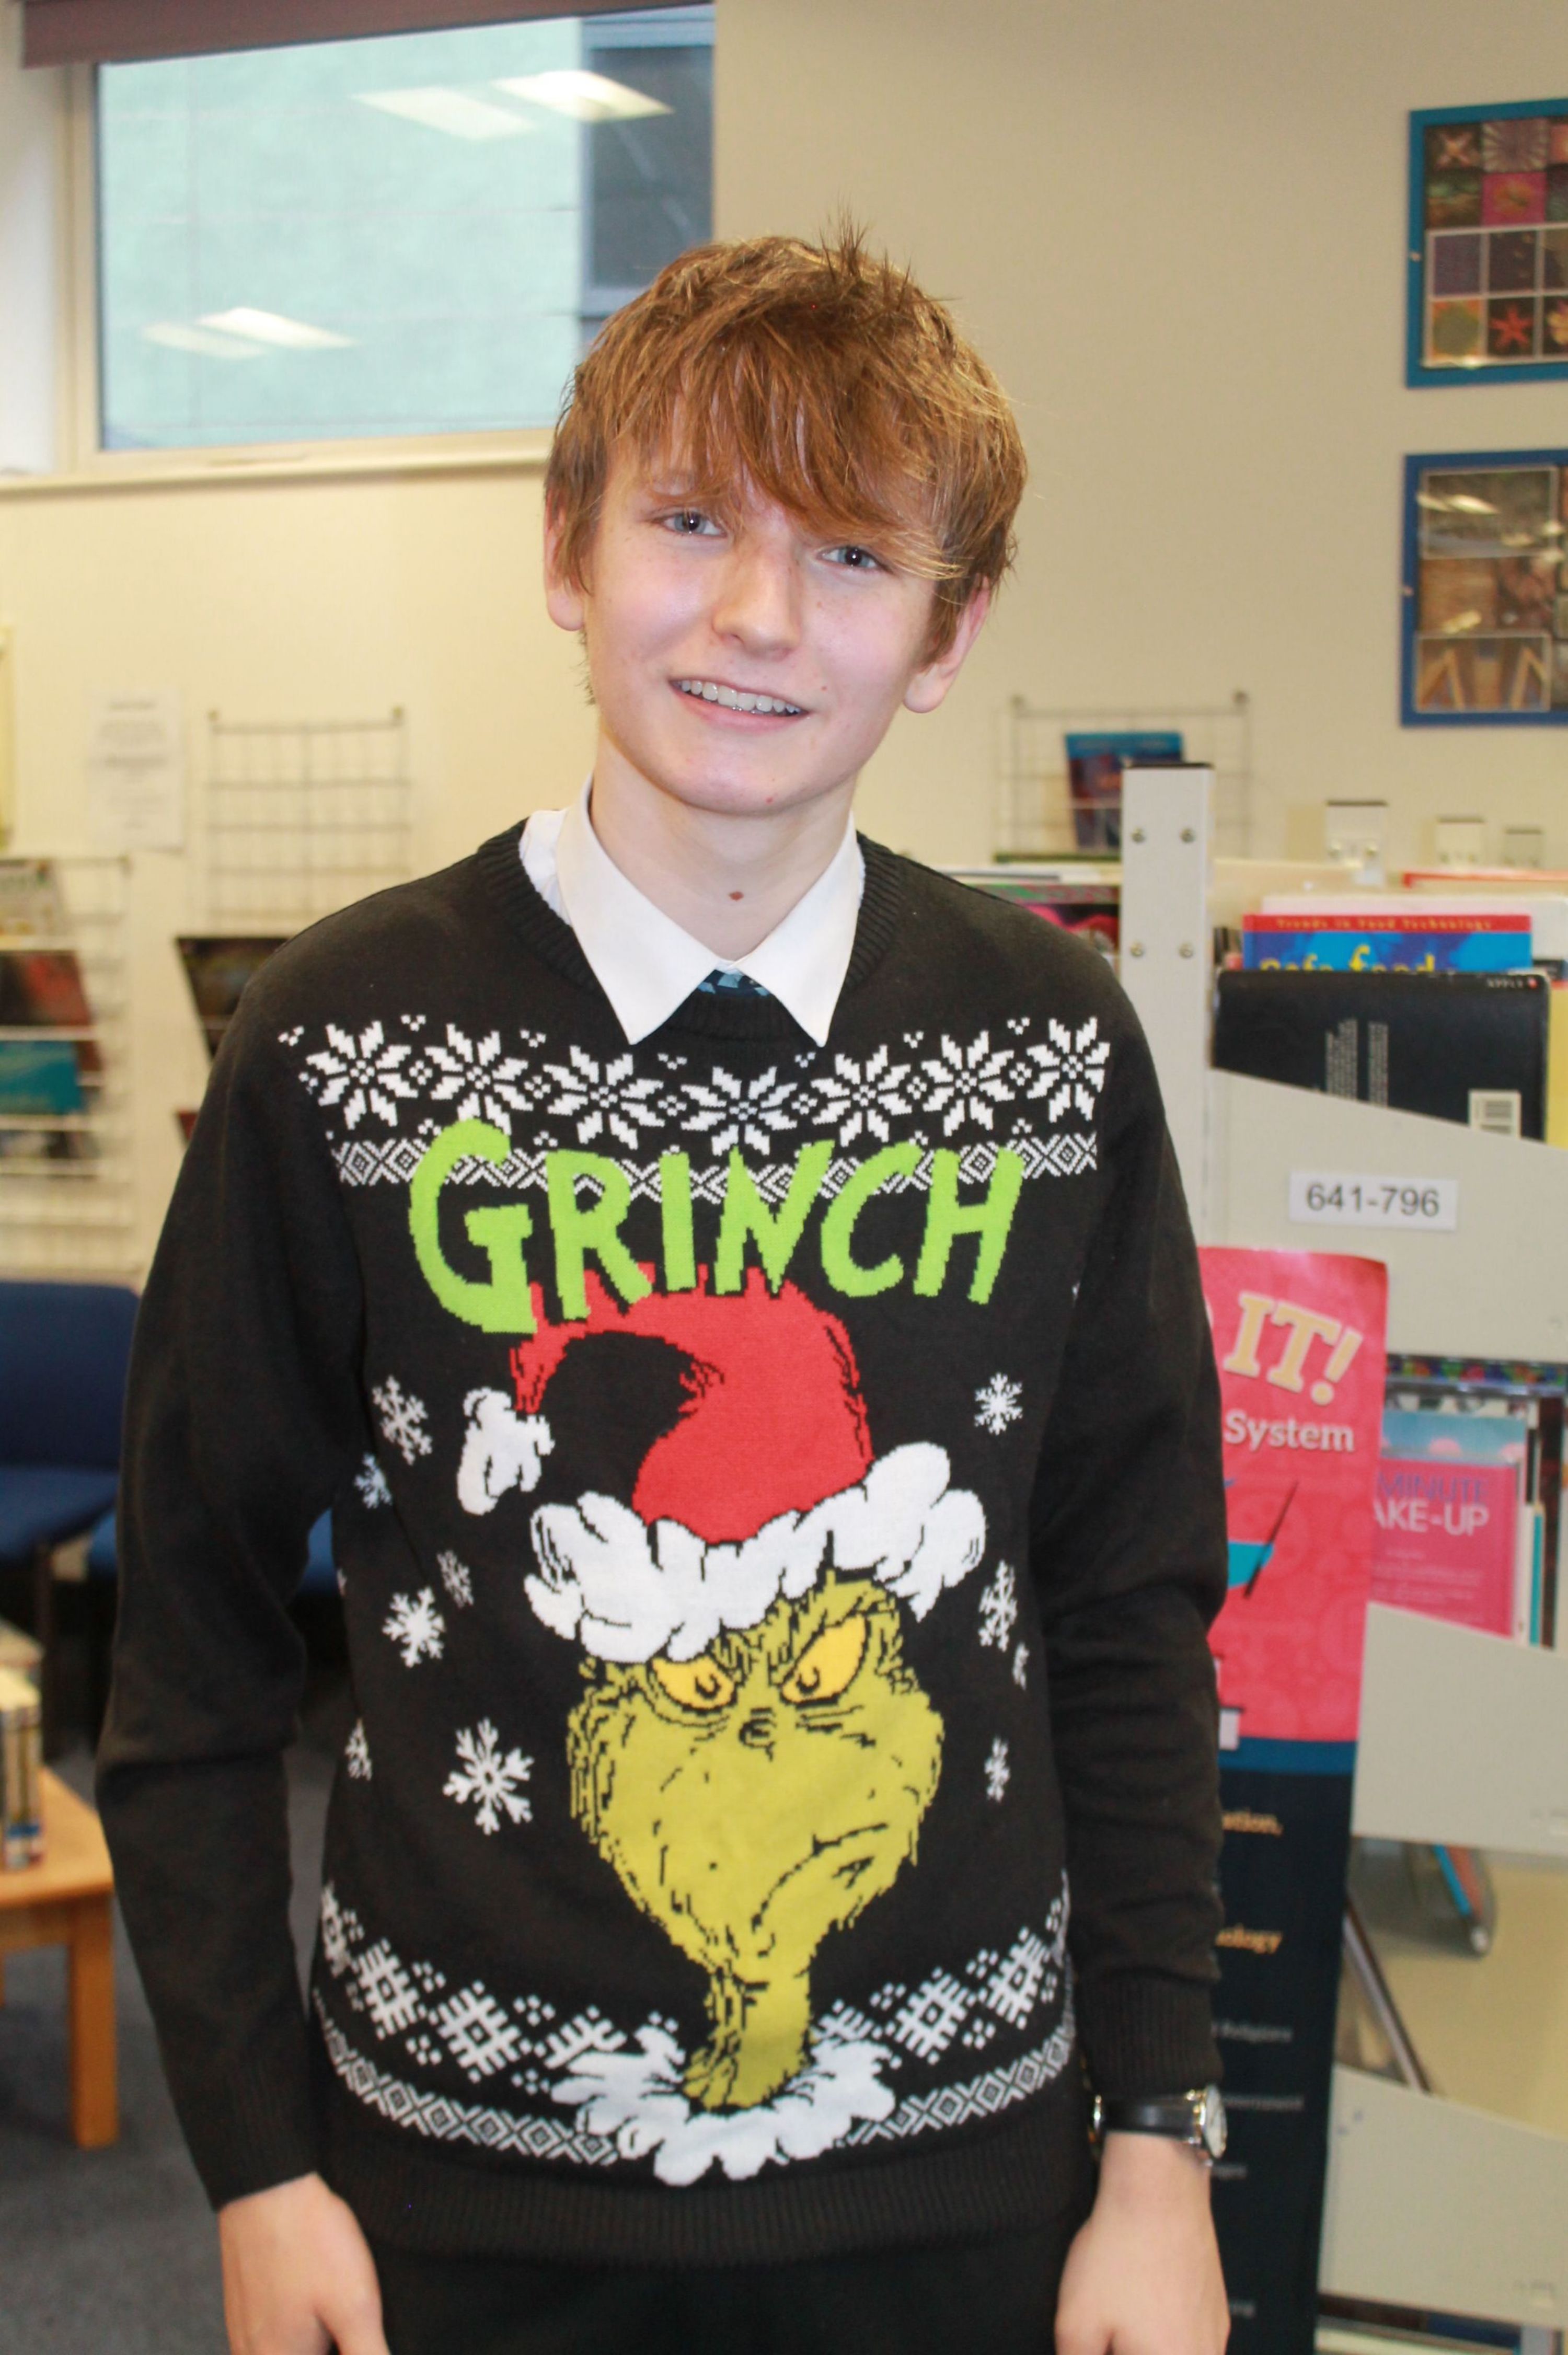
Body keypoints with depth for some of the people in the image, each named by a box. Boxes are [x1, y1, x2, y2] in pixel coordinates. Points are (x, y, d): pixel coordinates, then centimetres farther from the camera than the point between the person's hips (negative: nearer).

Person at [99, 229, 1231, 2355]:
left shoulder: (1054, 1048, -4)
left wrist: (1160, 2145, 1)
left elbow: (1137, 1624, 2)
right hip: (466, 2177, -1)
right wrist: (254, 2161, -3)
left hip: (958, 2173, 2)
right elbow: (196, 1640, -3)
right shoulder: (345, 1044, -9)